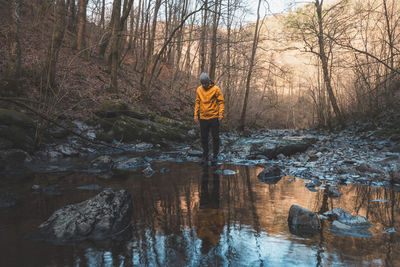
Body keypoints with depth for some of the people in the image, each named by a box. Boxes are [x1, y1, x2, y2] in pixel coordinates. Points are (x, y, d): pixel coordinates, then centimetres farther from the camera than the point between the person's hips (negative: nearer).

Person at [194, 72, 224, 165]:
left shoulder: (216, 89, -6)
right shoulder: (199, 90, 5)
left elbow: (221, 102, -4)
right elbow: (197, 102, 12)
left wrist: (221, 114, -12)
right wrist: (196, 114, 6)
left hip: (214, 117, -3)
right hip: (203, 118, 3)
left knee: (215, 137, 3)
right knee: (203, 138, 7)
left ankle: (215, 156, 16)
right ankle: (205, 156, 19)